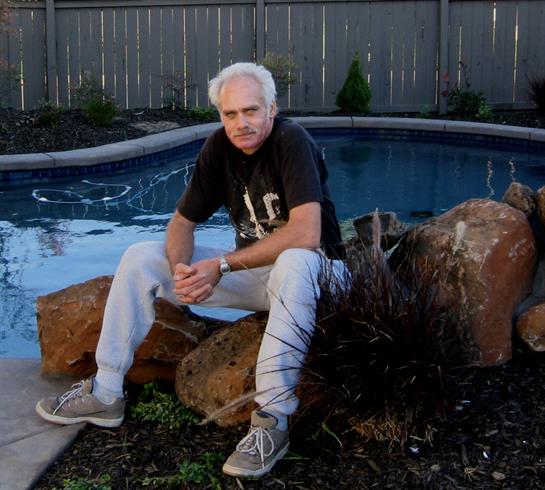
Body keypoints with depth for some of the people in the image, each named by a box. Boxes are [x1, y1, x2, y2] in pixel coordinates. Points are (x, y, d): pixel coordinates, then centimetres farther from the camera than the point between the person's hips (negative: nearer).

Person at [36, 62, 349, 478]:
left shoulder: (291, 141, -21)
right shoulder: (220, 146, -3)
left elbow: (306, 234, -33)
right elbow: (182, 222, 1)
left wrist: (223, 265, -29)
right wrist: (180, 269, -22)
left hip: (313, 271, -6)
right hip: (251, 271, 7)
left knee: (293, 263, -43)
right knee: (141, 259, -3)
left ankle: (272, 421, -36)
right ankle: (105, 395, 2)